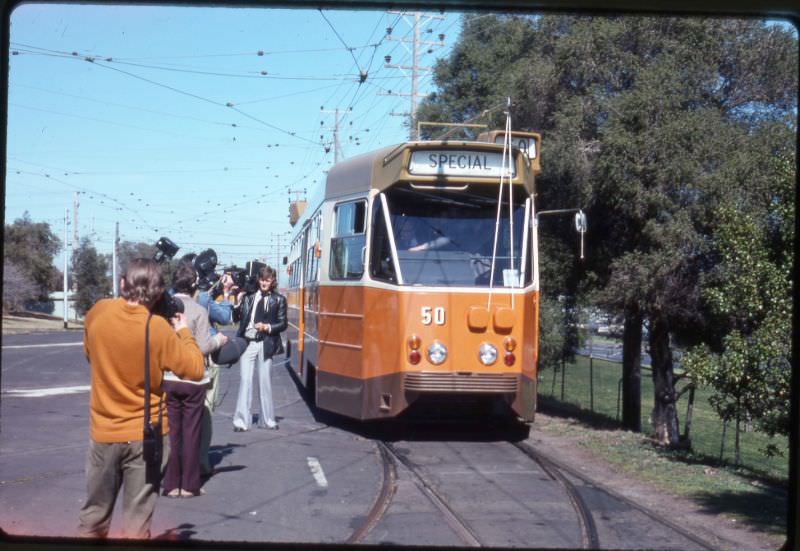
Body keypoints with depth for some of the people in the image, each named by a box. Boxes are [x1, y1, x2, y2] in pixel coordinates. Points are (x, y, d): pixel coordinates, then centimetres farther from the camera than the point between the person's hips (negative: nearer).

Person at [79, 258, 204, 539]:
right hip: (146, 435, -3)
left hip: (103, 432, 3)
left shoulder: (97, 313, -5)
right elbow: (195, 370, -10)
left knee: (93, 517, 18)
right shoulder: (158, 328, -17)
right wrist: (183, 332, 2)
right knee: (136, 524, 6)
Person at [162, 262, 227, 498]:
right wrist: (218, 340, 5)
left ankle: (171, 484, 11)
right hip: (192, 379, -2)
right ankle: (189, 485, 10)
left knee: (171, 431, 9)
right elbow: (203, 347, -13)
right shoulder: (198, 311, -10)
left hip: (167, 378, 2)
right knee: (191, 433, 6)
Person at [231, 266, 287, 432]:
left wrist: (267, 327, -12)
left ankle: (267, 419, 19)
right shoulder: (249, 296, 6)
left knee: (265, 381, 8)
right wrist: (237, 304, -11)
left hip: (265, 344, 0)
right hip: (247, 342, 0)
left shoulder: (278, 299, 4)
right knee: (245, 380, -4)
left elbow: (283, 324, 3)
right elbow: (237, 318, 5)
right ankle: (241, 420, -2)